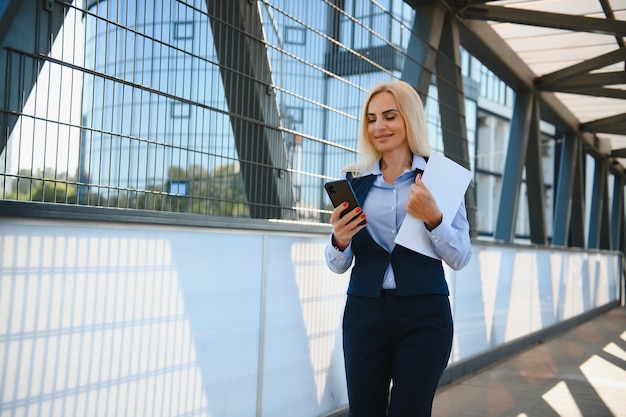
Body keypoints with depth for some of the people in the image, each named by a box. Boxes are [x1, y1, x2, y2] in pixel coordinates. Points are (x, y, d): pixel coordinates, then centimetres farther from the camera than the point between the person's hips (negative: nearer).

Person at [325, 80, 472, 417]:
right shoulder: (353, 180, 5)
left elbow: (460, 258, -3)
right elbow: (338, 266, 6)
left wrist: (433, 218, -20)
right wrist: (339, 241, -17)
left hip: (424, 315, -1)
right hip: (364, 313, 2)